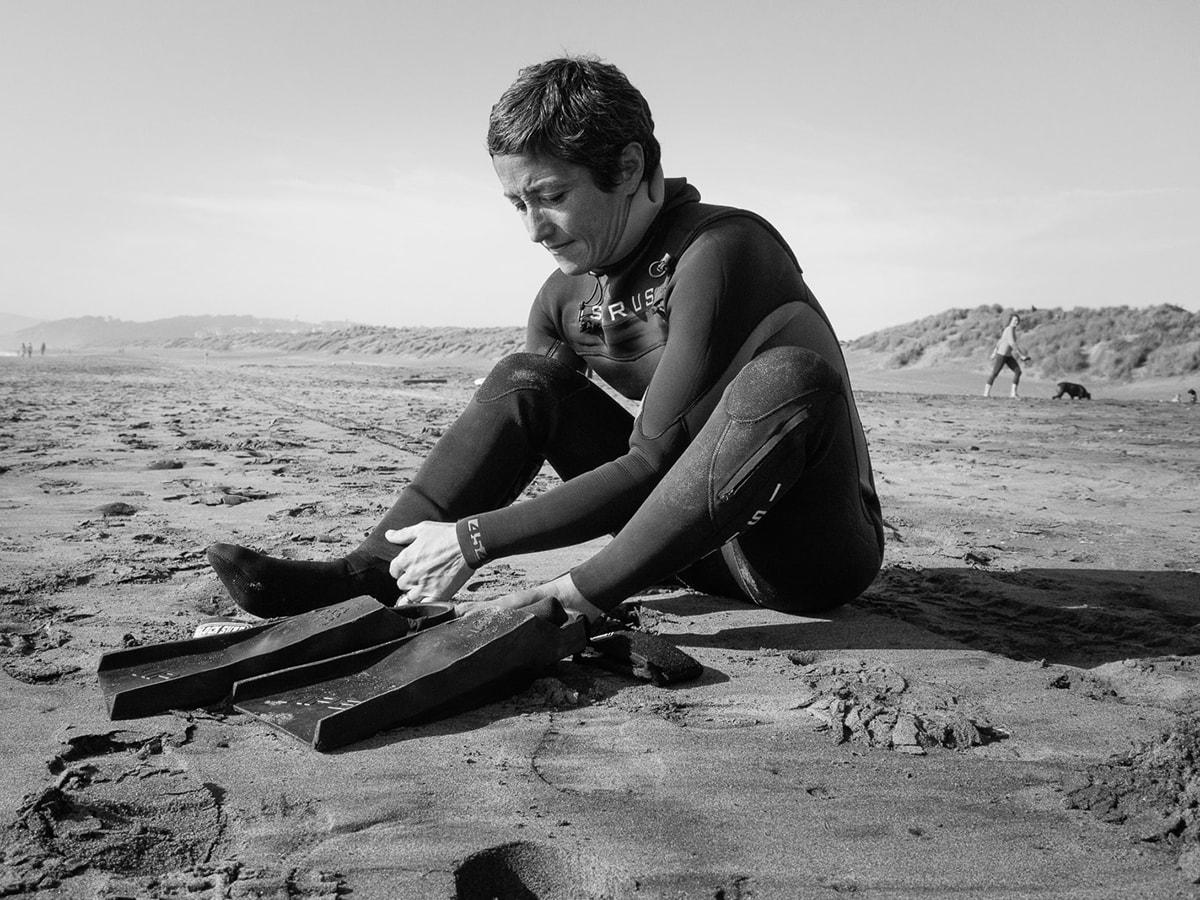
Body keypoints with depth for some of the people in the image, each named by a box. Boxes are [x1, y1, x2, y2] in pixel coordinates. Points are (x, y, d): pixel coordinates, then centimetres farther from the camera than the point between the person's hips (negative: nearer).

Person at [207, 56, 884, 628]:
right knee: (527, 378, -4)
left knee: (787, 377, -36)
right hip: (697, 540, 6)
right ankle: (373, 577, -17)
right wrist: (429, 547, -13)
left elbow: (651, 463, -26)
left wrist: (475, 538, -25)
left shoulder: (723, 249, -22)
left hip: (824, 548, -5)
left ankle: (578, 602, -34)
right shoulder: (564, 299, 0)